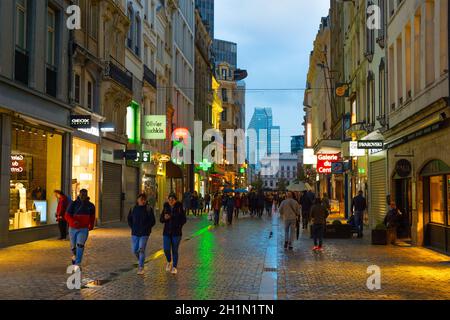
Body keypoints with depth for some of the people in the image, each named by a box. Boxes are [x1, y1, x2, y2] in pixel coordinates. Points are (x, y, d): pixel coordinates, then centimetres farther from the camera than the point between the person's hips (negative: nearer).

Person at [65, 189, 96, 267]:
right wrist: (73, 221, -32)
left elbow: (92, 217, 15)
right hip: (73, 228, 1)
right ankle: (74, 256, 48)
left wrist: (91, 226, 27)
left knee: (80, 245, -21)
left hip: (84, 229, -1)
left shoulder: (91, 206, -2)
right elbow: (67, 216, -13)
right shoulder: (73, 204, -9)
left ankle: (77, 264, -23)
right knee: (73, 246, 16)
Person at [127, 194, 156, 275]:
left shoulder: (149, 209, -4)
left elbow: (153, 221, -2)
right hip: (135, 233, 4)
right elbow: (129, 219, 17)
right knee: (134, 250, 8)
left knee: (141, 249, -10)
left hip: (144, 234, -4)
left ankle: (141, 267, 0)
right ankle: (140, 261, 36)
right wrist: (132, 227, 5)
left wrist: (146, 228, -9)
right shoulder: (133, 209, 5)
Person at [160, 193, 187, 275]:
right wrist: (164, 218, -15)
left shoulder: (179, 208, -4)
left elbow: (184, 220, 0)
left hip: (176, 233, -2)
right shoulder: (166, 208, 3)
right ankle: (169, 262, 27)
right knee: (166, 249, -4)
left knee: (175, 250, 1)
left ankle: (174, 267, 15)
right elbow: (161, 219, 7)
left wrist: (178, 226, -14)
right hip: (166, 232, 2)